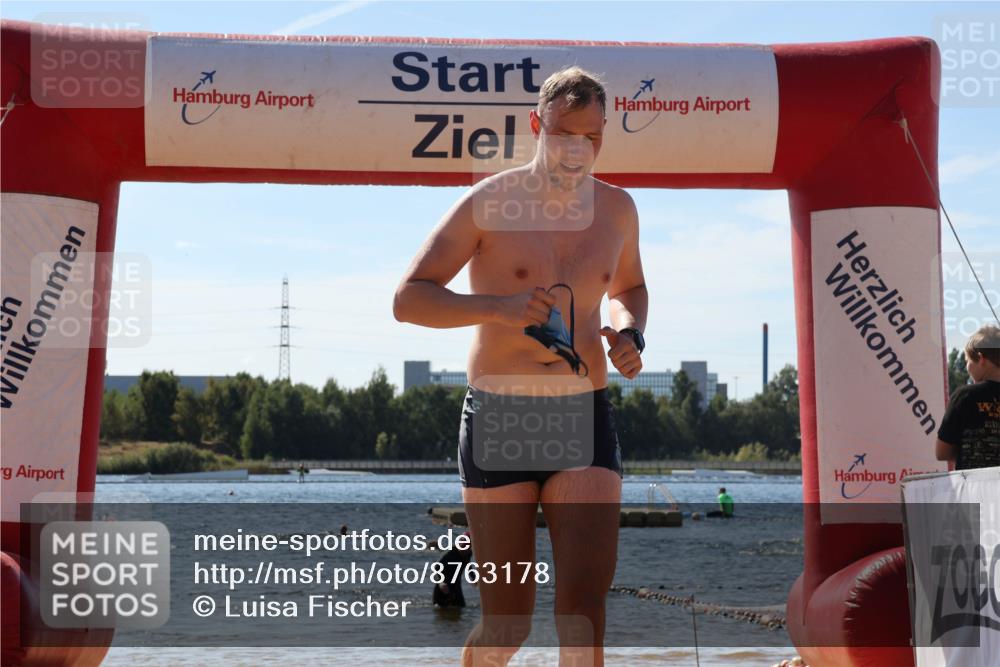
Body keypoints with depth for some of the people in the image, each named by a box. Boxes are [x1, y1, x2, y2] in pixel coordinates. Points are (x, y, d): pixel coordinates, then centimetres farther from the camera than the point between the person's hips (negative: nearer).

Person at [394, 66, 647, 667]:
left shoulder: (617, 209, 8)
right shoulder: (489, 204, -5)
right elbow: (408, 300, -7)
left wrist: (631, 333, 3)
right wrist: (498, 307, -23)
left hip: (586, 419, 3)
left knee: (584, 605, -13)